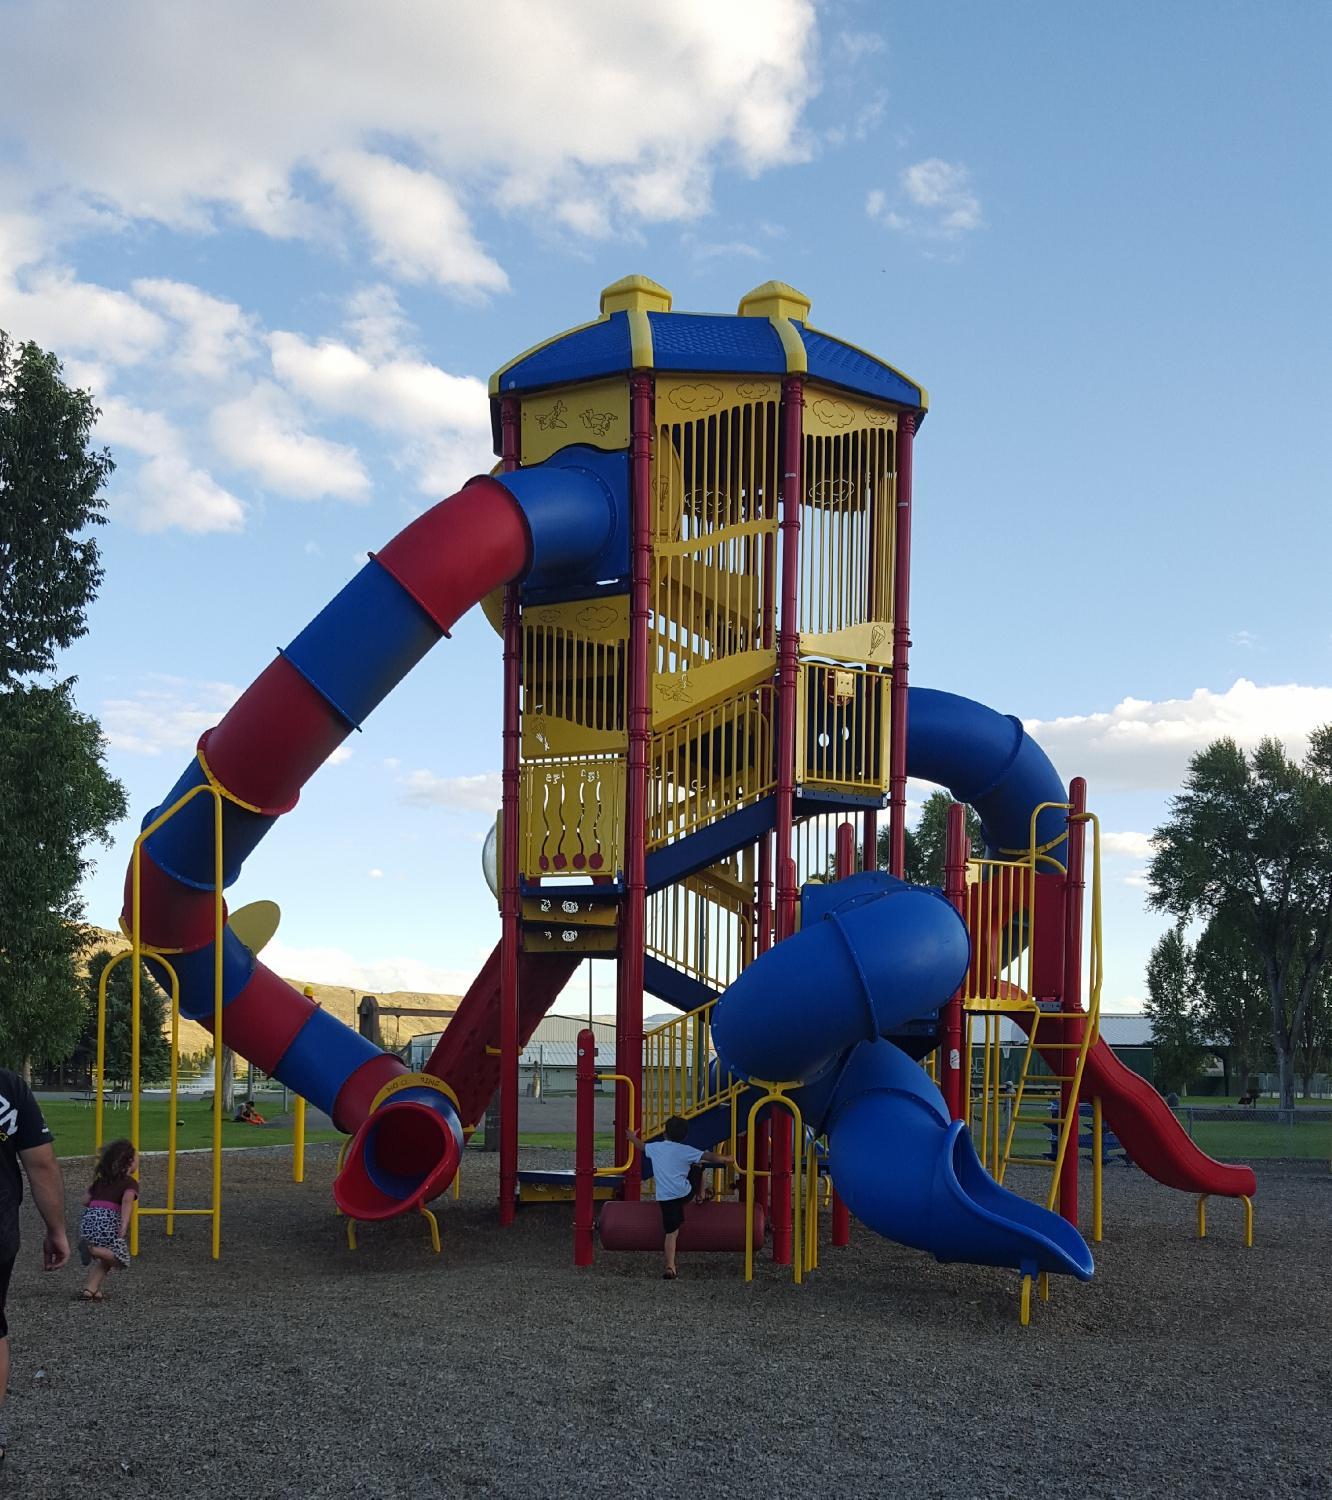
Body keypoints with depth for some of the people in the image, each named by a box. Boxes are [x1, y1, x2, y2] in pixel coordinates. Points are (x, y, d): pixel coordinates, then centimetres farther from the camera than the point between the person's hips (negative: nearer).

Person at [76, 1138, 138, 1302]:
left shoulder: (100, 1180, 24)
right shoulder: (130, 1182, 7)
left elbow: (85, 1200, 23)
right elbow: (127, 1200, -12)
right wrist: (124, 1226, -20)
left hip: (88, 1218, 6)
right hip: (108, 1220, -6)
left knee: (100, 1259, 20)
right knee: (121, 1257, -2)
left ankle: (90, 1289, 4)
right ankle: (92, 1249, -25)